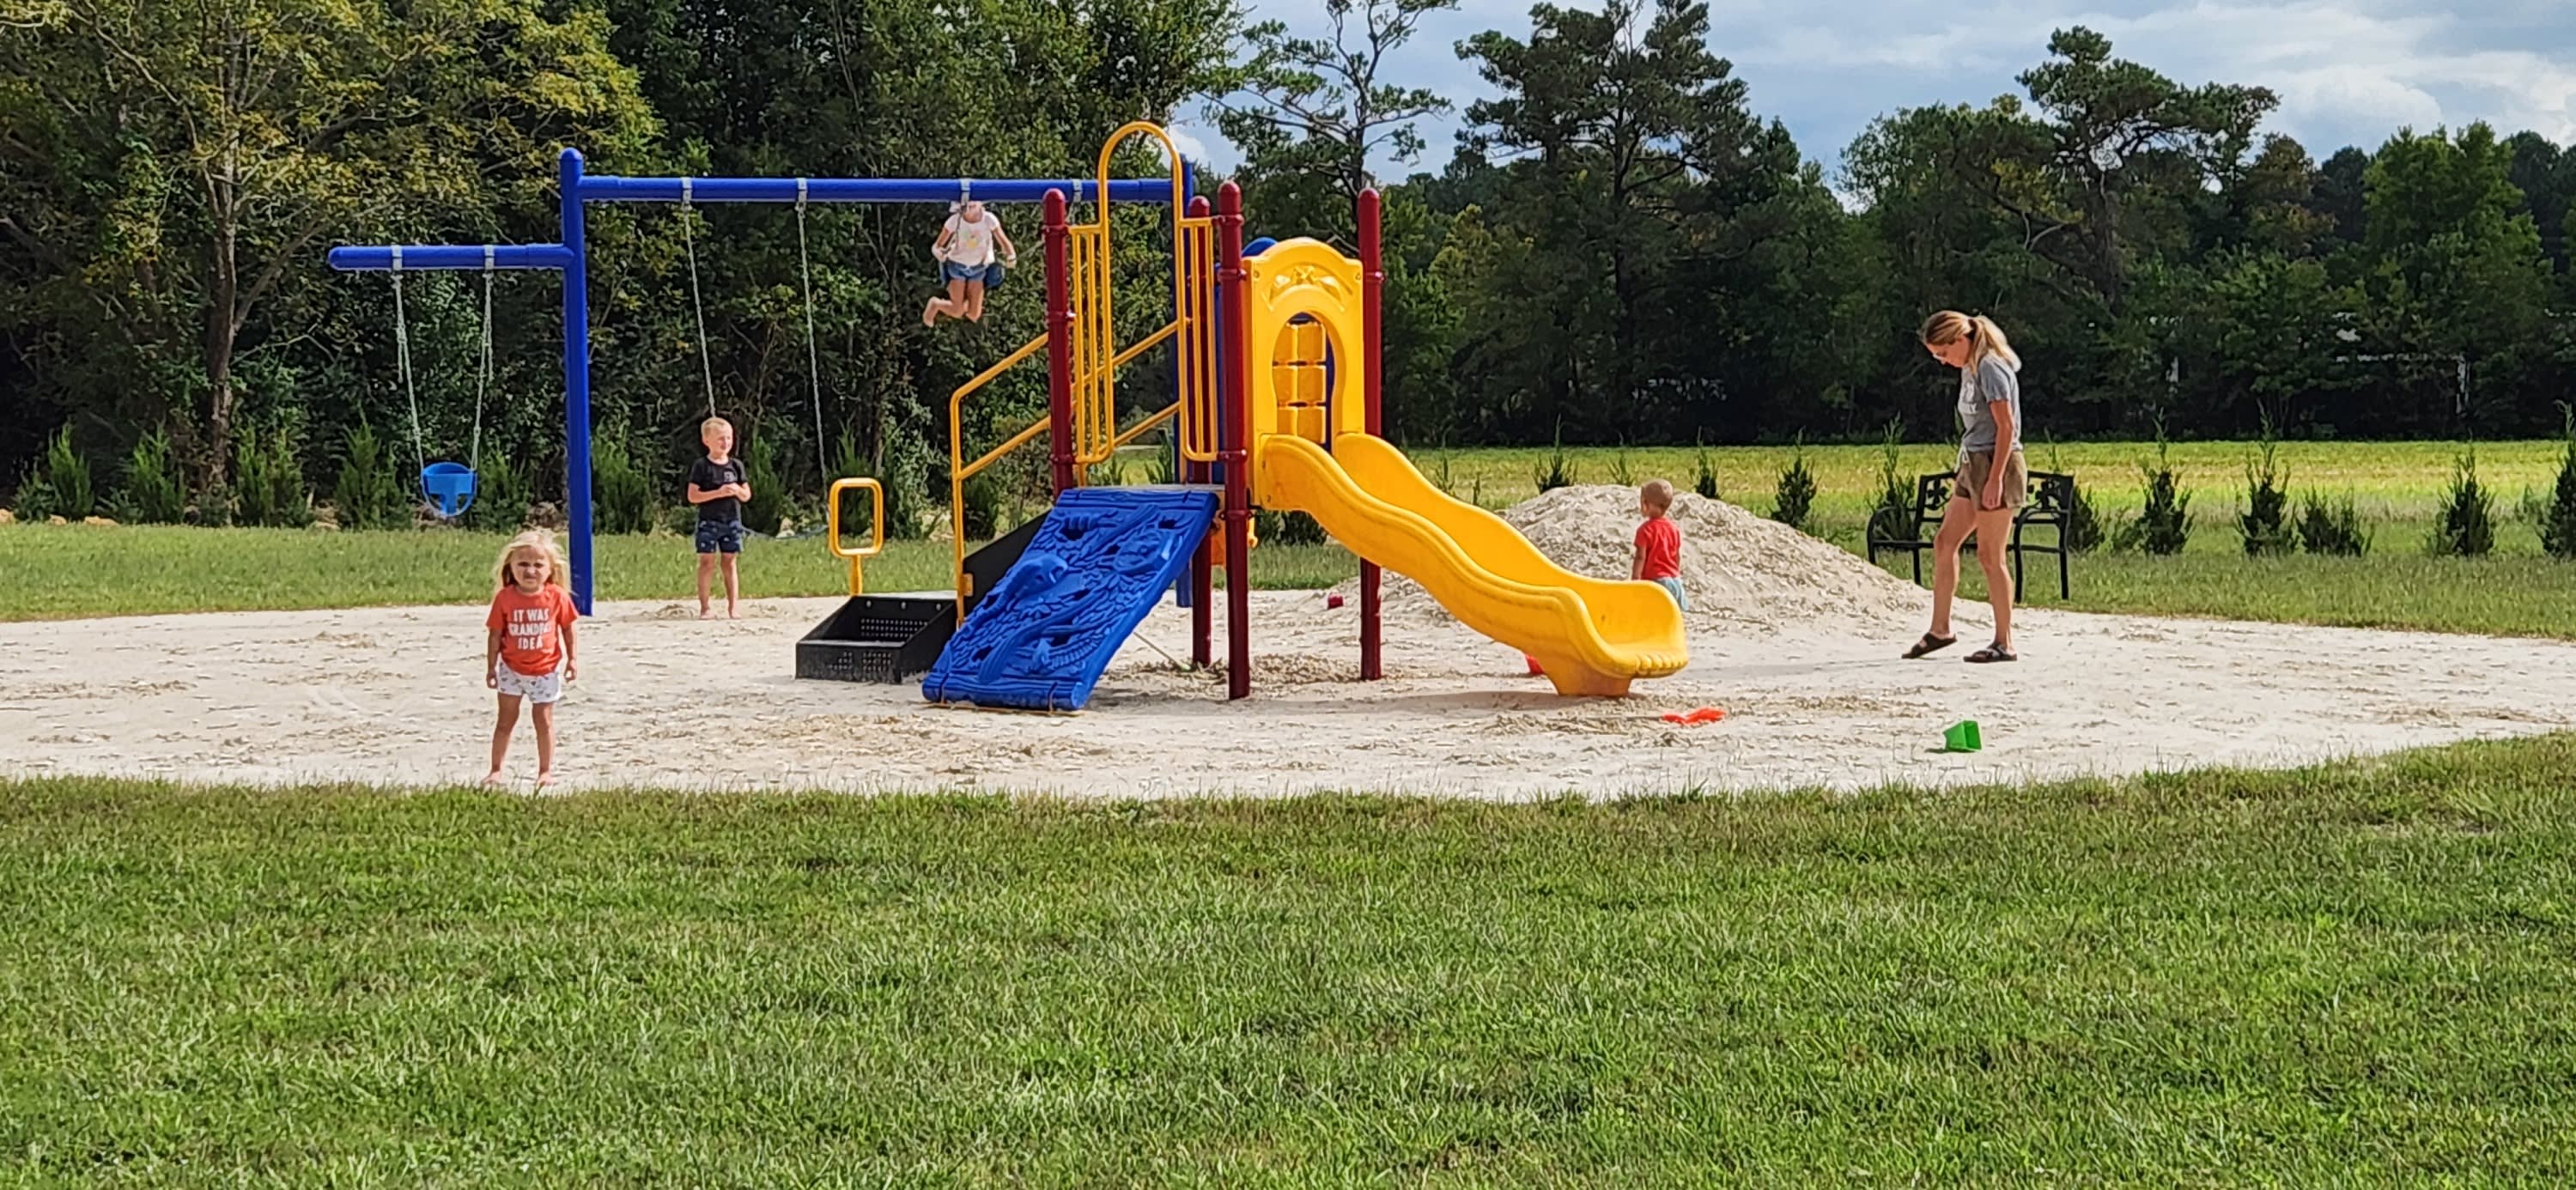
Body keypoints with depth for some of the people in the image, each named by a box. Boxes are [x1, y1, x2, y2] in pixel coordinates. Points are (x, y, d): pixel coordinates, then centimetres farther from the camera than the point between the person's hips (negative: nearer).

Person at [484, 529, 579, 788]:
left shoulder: (557, 596, -11)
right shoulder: (505, 597, -13)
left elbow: (567, 628, 1)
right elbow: (495, 634, -6)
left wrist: (571, 659, 4)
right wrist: (491, 667, -5)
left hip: (546, 670, 0)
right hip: (512, 669, 0)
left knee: (544, 719, 7)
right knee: (507, 719, 8)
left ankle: (546, 771, 17)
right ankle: (495, 770, 15)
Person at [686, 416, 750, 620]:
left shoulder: (736, 465, 8)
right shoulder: (701, 467, -4)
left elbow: (747, 495, 12)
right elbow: (693, 496, -10)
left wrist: (738, 491, -11)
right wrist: (718, 493, -19)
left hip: (732, 521, 4)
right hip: (708, 521, -3)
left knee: (731, 562, 6)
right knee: (707, 562, -3)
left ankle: (733, 606, 8)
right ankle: (705, 606, 1)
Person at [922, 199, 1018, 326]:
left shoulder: (989, 220, -21)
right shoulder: (955, 221, -21)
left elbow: (1003, 241, -15)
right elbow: (937, 245, -14)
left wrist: (1011, 256, -37)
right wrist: (937, 251, -39)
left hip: (979, 269, 2)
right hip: (957, 267, -2)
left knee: (974, 316, -1)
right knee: (957, 312, -7)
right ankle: (935, 304, 27)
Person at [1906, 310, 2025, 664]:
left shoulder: (1991, 368, -14)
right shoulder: (1969, 368, 14)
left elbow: (2006, 427, -19)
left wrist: (1995, 479, -22)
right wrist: (1962, 474, 21)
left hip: (1997, 463, -10)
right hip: (1973, 464, 10)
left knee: (1990, 555, -7)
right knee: (1945, 543, 11)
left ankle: (2005, 643, -1)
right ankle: (1940, 629, 19)